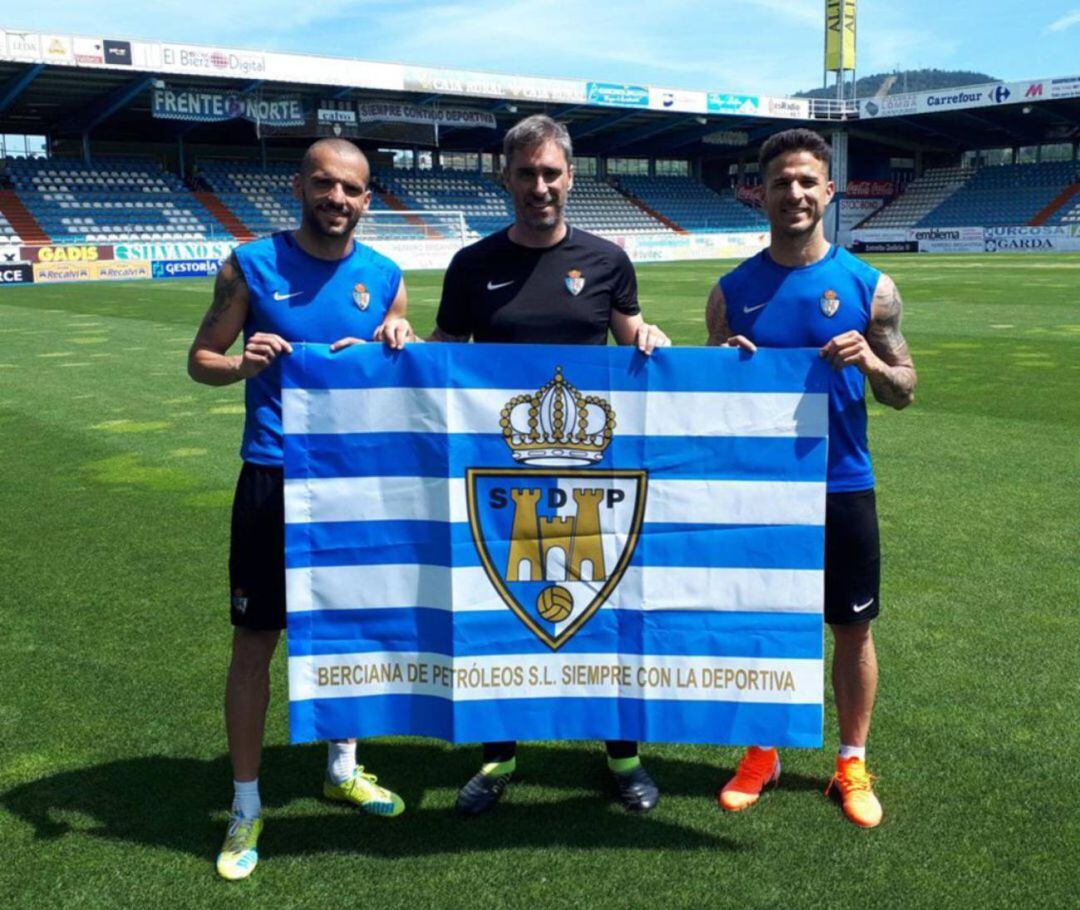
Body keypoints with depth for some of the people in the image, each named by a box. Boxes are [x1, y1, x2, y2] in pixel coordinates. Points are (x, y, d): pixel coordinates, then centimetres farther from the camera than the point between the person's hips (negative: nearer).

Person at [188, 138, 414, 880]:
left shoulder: (386, 277, 3)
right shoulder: (252, 264, -4)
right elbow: (201, 359, 1)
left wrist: (398, 349, -13)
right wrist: (242, 362, -20)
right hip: (274, 479, -3)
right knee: (256, 639, 3)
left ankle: (344, 767, 36)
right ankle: (247, 804, 19)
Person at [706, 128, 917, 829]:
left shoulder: (868, 286, -2)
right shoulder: (733, 291, 1)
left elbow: (904, 394, 2)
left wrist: (868, 360, -18)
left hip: (842, 488, 0)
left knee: (853, 628, 9)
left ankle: (853, 763, 28)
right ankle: (761, 755, 30)